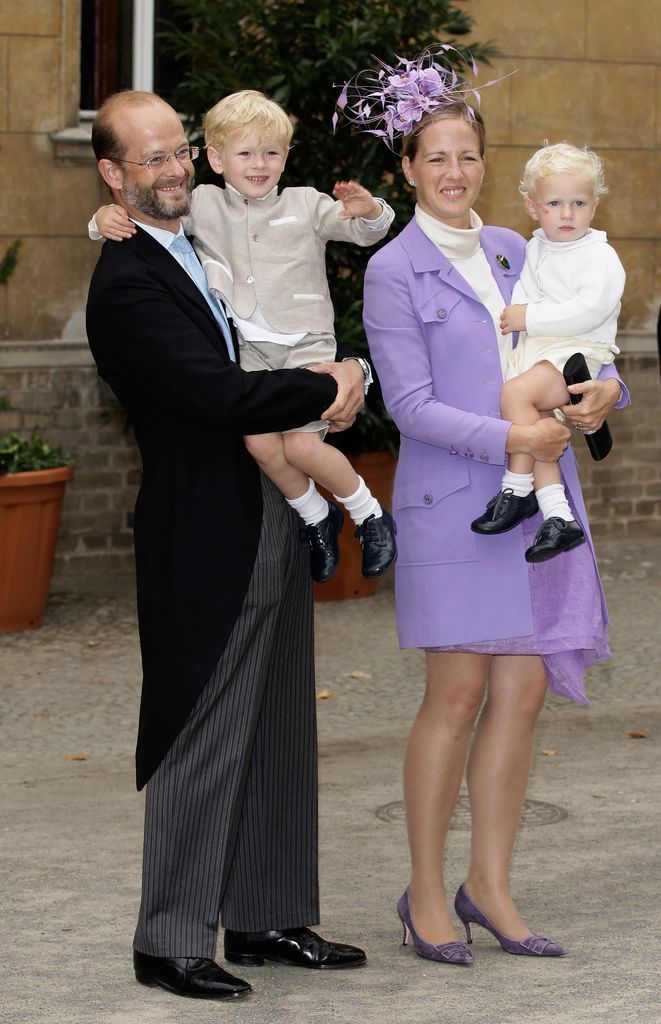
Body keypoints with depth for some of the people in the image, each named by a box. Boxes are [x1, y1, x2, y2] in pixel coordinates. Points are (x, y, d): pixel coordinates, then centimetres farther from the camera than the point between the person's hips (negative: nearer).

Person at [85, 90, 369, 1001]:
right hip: (207, 542, -9)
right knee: (204, 743, -2)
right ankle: (170, 942, 8)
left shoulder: (208, 251, 13)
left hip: (274, 524, 9)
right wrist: (330, 391, -10)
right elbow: (225, 396, -24)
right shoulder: (127, 285, -16)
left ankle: (265, 916, 26)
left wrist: (336, 376, -1)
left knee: (277, 733, 15)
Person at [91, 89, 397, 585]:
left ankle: (369, 513, 10)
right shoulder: (204, 205, 8)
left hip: (306, 344, -2)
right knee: (260, 441, -19)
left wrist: (368, 210, -18)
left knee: (302, 447, -16)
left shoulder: (307, 205, 6)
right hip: (248, 349, 2)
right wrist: (108, 217, -12)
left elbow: (368, 232, 5)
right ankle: (315, 516, 8)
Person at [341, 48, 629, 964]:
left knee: (524, 689, 3)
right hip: (453, 501, -6)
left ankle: (489, 886, 12)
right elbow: (410, 404, -10)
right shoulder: (394, 271, -4)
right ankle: (426, 893, 8)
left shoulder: (512, 253, 13)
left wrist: (604, 386, -5)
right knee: (458, 692, -4)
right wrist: (508, 439, -19)